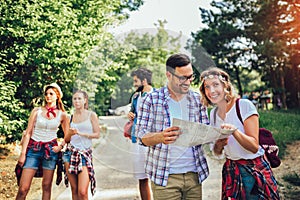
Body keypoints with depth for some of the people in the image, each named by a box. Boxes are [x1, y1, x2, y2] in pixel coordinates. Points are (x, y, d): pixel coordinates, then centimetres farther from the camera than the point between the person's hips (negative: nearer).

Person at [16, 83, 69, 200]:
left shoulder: (62, 115, 5)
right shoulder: (37, 111, 4)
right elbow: (28, 133, 2)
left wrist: (60, 146, -5)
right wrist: (23, 153, -4)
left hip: (50, 150, 1)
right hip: (33, 149, -1)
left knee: (47, 186, 6)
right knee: (23, 188, -7)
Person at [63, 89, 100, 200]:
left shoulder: (91, 115, 2)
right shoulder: (71, 117, 10)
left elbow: (97, 134, -4)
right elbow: (66, 139, 15)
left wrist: (80, 133, -11)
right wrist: (70, 133, -3)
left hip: (85, 154, -3)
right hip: (70, 153, 3)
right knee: (74, 190, 5)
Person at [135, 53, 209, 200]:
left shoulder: (197, 99, 9)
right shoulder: (152, 99, -2)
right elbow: (142, 136, -7)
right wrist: (161, 137, -27)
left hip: (194, 174, 3)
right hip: (164, 176, -3)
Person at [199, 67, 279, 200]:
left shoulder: (244, 105, -14)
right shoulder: (213, 113, 4)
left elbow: (254, 147, -18)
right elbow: (217, 153, 9)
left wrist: (234, 130, -33)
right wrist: (219, 145, -14)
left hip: (254, 169, -5)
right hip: (230, 171, 5)